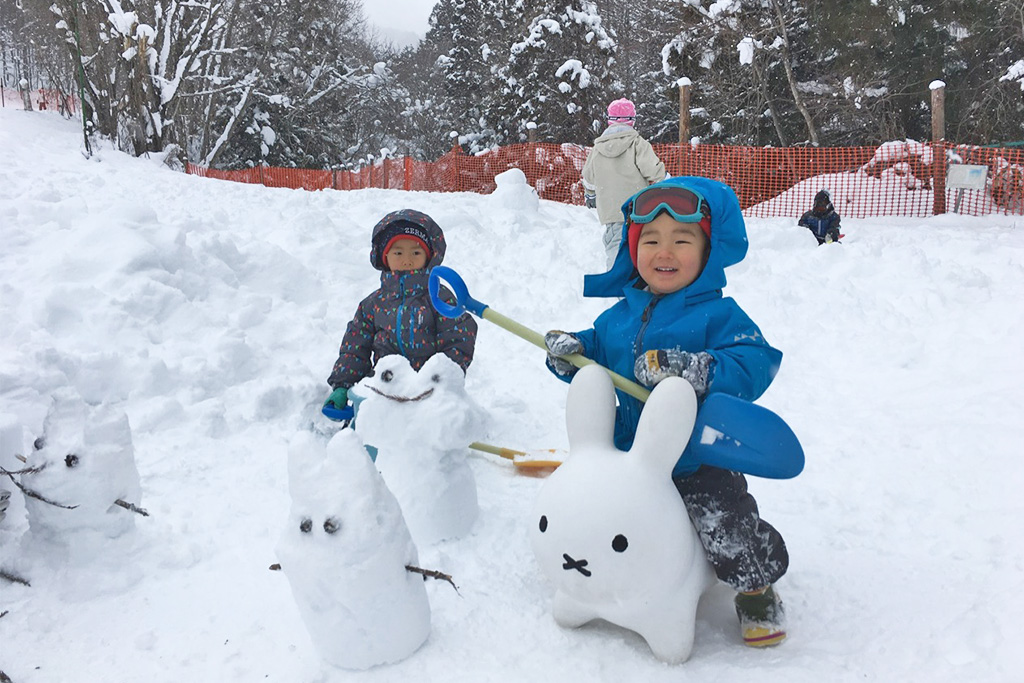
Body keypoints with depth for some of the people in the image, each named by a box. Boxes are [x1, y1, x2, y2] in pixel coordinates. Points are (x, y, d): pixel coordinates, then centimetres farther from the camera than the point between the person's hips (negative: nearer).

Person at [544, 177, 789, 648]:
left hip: (700, 462, -5)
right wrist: (569, 353, -5)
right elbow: (597, 358, 17)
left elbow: (755, 366, -22)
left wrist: (697, 370, -36)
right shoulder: (618, 317, 6)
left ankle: (757, 593, 19)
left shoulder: (718, 315, -10)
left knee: (726, 529, -15)